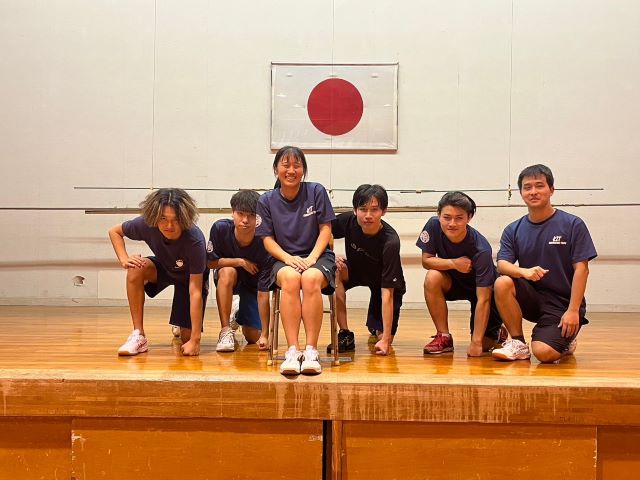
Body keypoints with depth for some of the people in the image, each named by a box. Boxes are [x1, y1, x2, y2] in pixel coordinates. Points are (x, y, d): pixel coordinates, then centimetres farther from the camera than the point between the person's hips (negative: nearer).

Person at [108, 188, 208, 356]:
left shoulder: (194, 240, -39)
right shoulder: (147, 225, -30)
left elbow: (195, 292, -37)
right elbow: (114, 231, -7)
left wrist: (195, 340, -38)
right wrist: (124, 259, -26)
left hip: (191, 276, -3)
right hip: (164, 267, 3)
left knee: (187, 337, -11)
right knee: (135, 268, -31)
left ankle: (181, 326, 28)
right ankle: (138, 336, -21)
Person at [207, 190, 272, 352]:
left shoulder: (264, 246, -32)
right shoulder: (220, 228, -26)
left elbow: (263, 293, -29)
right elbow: (211, 262, -14)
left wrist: (264, 335, -29)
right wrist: (240, 262, -27)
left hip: (252, 285, 0)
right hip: (226, 279, 1)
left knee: (254, 337, -9)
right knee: (227, 272, -37)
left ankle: (241, 315, 28)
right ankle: (226, 331, -26)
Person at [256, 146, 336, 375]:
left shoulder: (316, 191, 2)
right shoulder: (267, 200, 6)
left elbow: (325, 229, 2)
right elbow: (267, 238, 3)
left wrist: (312, 257, -13)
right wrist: (289, 258, -15)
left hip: (317, 257, 0)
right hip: (284, 259, 1)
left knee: (310, 279, -36)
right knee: (290, 279, -36)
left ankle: (311, 351, -34)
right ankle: (293, 351, -37)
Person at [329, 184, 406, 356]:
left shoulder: (390, 242, -35)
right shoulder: (348, 221, -24)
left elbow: (387, 292, -35)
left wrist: (385, 338, -36)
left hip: (385, 283, -3)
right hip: (356, 271, 3)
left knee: (383, 340, -12)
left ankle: (376, 329, 27)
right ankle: (345, 334, -19)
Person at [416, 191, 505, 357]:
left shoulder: (481, 249, -34)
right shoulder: (433, 226, -24)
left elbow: (483, 299, -32)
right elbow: (426, 260, -14)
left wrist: (476, 342, -33)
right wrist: (453, 263, -33)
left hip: (483, 289, -3)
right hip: (454, 282, 3)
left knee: (483, 345, -12)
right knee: (432, 278, -30)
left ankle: (496, 332, 26)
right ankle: (444, 337, -14)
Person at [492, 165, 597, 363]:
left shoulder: (573, 225, -4)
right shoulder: (513, 230, 5)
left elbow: (581, 269, -9)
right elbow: (502, 264, -9)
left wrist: (573, 310, -17)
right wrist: (524, 271, -32)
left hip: (562, 303, -3)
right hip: (531, 298, 4)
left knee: (544, 353, -25)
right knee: (502, 283, -27)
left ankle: (565, 341, 12)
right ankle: (518, 344, -11)